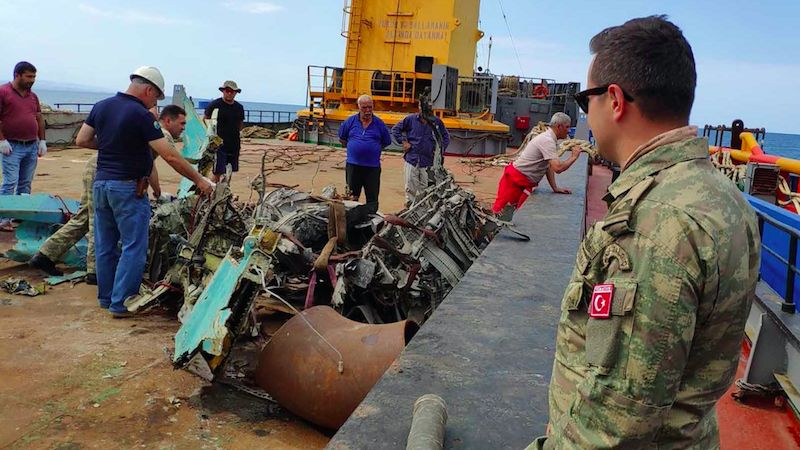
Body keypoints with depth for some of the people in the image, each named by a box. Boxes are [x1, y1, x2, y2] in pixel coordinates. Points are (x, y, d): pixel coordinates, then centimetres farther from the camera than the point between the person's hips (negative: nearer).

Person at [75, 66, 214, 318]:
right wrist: (199, 180, -12)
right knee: (133, 247, 0)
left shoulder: (102, 106, 7)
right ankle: (121, 303, 2)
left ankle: (106, 297, 25)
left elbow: (81, 140, 11)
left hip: (100, 183, 8)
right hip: (127, 187, -8)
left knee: (105, 245, 15)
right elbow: (171, 157, -17)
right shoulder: (141, 115, -15)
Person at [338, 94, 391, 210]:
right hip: (353, 165, 1)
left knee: (372, 199, 2)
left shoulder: (379, 123, 1)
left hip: (373, 167, -1)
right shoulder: (351, 121, 3)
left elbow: (387, 142, 12)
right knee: (352, 197, 10)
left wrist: (374, 149, 5)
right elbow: (342, 139, 15)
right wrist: (353, 148, 8)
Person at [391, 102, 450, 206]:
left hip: (428, 161, 1)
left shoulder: (436, 122, 5)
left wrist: (440, 150, 6)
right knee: (410, 187, 0)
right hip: (411, 159, -1)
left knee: (425, 187, 4)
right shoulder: (410, 119, 1)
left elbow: (446, 137, 18)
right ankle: (410, 204, 11)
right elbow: (395, 129, 10)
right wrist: (403, 141, 0)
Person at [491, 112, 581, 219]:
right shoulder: (547, 141, -19)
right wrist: (573, 157, -12)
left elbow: (549, 166, 15)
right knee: (501, 210, -10)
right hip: (515, 179, -10)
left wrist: (555, 188, 9)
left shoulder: (551, 140, 13)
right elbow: (558, 168, -28)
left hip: (525, 184, 10)